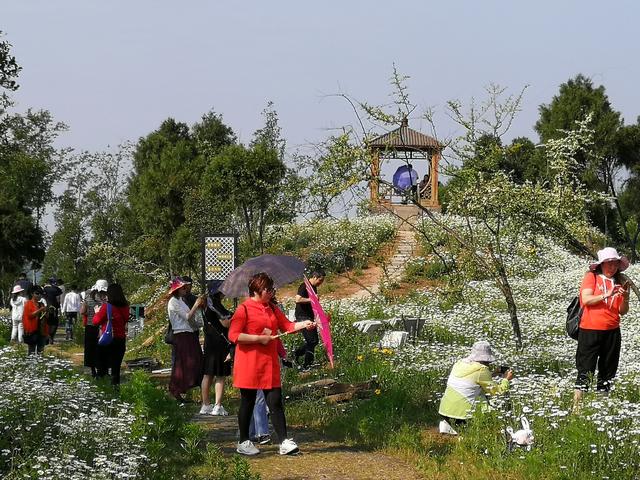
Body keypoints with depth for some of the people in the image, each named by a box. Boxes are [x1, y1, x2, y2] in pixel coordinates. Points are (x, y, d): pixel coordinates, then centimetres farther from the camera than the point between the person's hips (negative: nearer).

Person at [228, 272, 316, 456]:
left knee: (275, 401, 1)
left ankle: (284, 442, -1)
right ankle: (243, 443, 15)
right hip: (249, 364, -6)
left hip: (269, 362, 6)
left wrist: (304, 324, -9)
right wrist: (259, 338, -17)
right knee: (248, 402, 4)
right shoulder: (244, 309, -8)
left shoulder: (272, 310, 14)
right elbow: (233, 335, -14)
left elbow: (287, 325, 9)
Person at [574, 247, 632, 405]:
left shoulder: (620, 282, 10)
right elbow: (586, 299, -14)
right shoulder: (591, 277, -1)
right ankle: (576, 403, -3)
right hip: (590, 330, -5)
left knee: (608, 369, 9)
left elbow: (623, 311, 11)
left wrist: (625, 297, -8)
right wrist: (607, 295, -24)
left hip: (612, 331, 5)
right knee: (585, 369, -5)